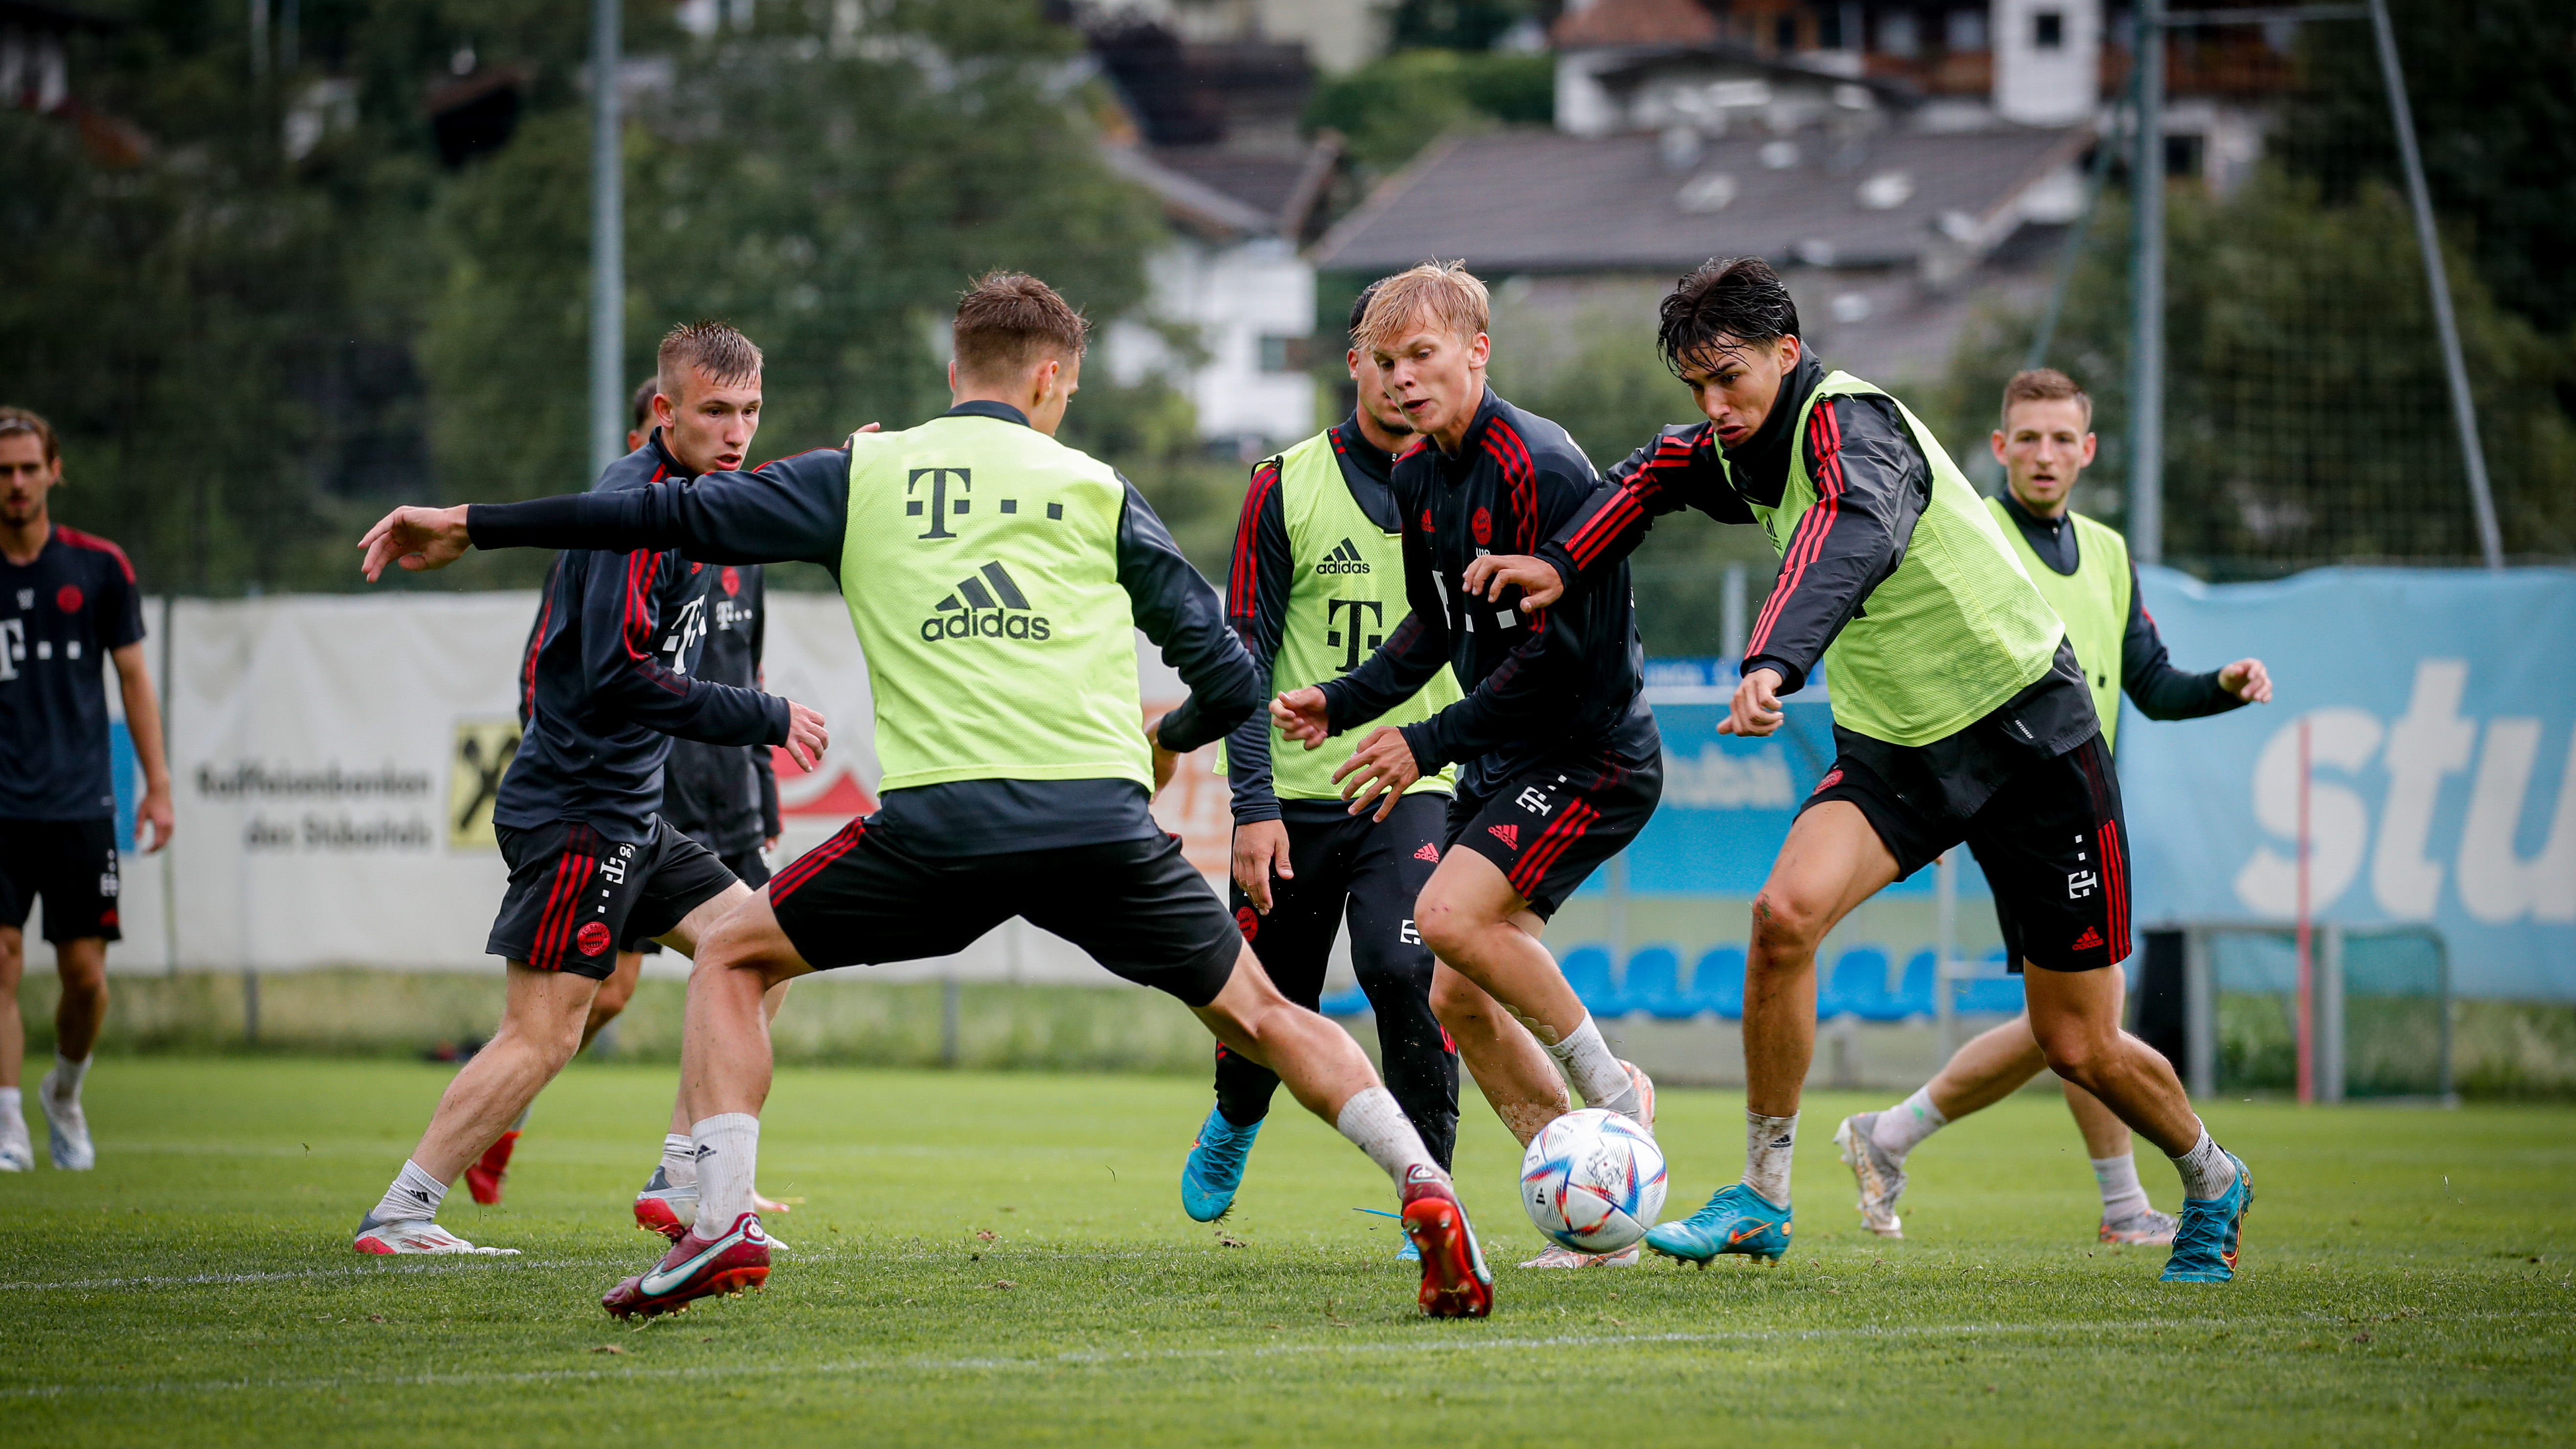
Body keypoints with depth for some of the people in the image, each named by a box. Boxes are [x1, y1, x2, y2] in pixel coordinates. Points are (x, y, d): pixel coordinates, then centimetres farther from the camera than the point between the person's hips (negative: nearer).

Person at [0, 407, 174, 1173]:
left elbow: (133, 677, 9)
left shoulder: (98, 566, 4)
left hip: (79, 805, 1)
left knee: (86, 978, 1)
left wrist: (157, 785, 3)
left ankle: (64, 1094, 27)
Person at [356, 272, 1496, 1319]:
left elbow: (676, 515, 12)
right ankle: (1423, 1187, -1)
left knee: (733, 959, 18)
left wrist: (470, 528, 20)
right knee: (1261, 1015, 17)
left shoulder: (864, 476, 15)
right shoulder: (1095, 493, 16)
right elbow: (1230, 679, 14)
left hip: (939, 822, -1)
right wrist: (1163, 742, 38)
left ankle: (722, 1219, 1)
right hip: (1103, 820, 1)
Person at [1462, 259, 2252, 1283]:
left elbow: (1854, 535, -46)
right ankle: (1762, 1198, -11)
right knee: (1785, 911, -22)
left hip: (2025, 732, -6)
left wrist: (1773, 663, -62)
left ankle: (2211, 1186, 31)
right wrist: (1563, 564, 5)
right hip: (1889, 742, 6)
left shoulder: (1849, 423, -24)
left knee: (2080, 1048, 1)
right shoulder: (1746, 449, 0)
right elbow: (1660, 473, 23)